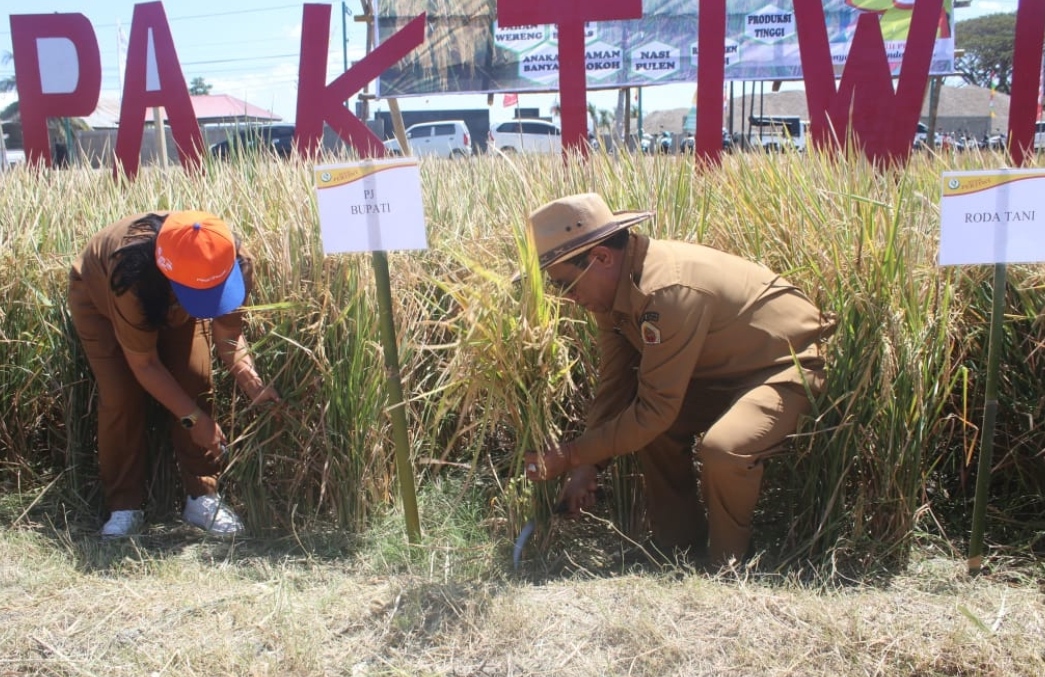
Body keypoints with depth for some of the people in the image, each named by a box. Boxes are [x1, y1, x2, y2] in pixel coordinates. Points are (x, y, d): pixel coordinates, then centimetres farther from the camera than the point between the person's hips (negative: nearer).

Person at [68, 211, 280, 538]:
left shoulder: (235, 262, -35)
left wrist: (254, 385, -38)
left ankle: (202, 497, -2)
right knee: (121, 398, -15)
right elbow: (144, 363, -32)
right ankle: (124, 507, 0)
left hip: (173, 305, 3)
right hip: (98, 295, -3)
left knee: (196, 385, -13)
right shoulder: (133, 279, -45)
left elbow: (228, 334, -22)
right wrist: (194, 419, -31)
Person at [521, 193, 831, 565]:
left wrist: (571, 455, -23)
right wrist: (587, 466, -7)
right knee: (650, 428, 2)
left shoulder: (667, 291, -34)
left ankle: (726, 566, -4)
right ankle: (681, 552, 17)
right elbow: (614, 386, -1)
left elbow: (655, 409, -31)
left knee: (723, 448, -32)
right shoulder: (614, 287, -6)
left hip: (787, 363, -9)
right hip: (727, 369, 9)